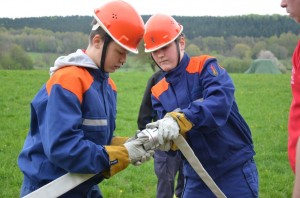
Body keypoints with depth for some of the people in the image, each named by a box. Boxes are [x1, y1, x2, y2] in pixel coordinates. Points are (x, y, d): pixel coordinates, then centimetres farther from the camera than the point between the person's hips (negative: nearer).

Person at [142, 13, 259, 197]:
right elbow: (169, 135, -1)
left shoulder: (205, 67, -8)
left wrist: (179, 119, -41)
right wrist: (158, 138, -25)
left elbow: (221, 100, -28)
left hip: (235, 168, -4)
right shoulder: (158, 92, 6)